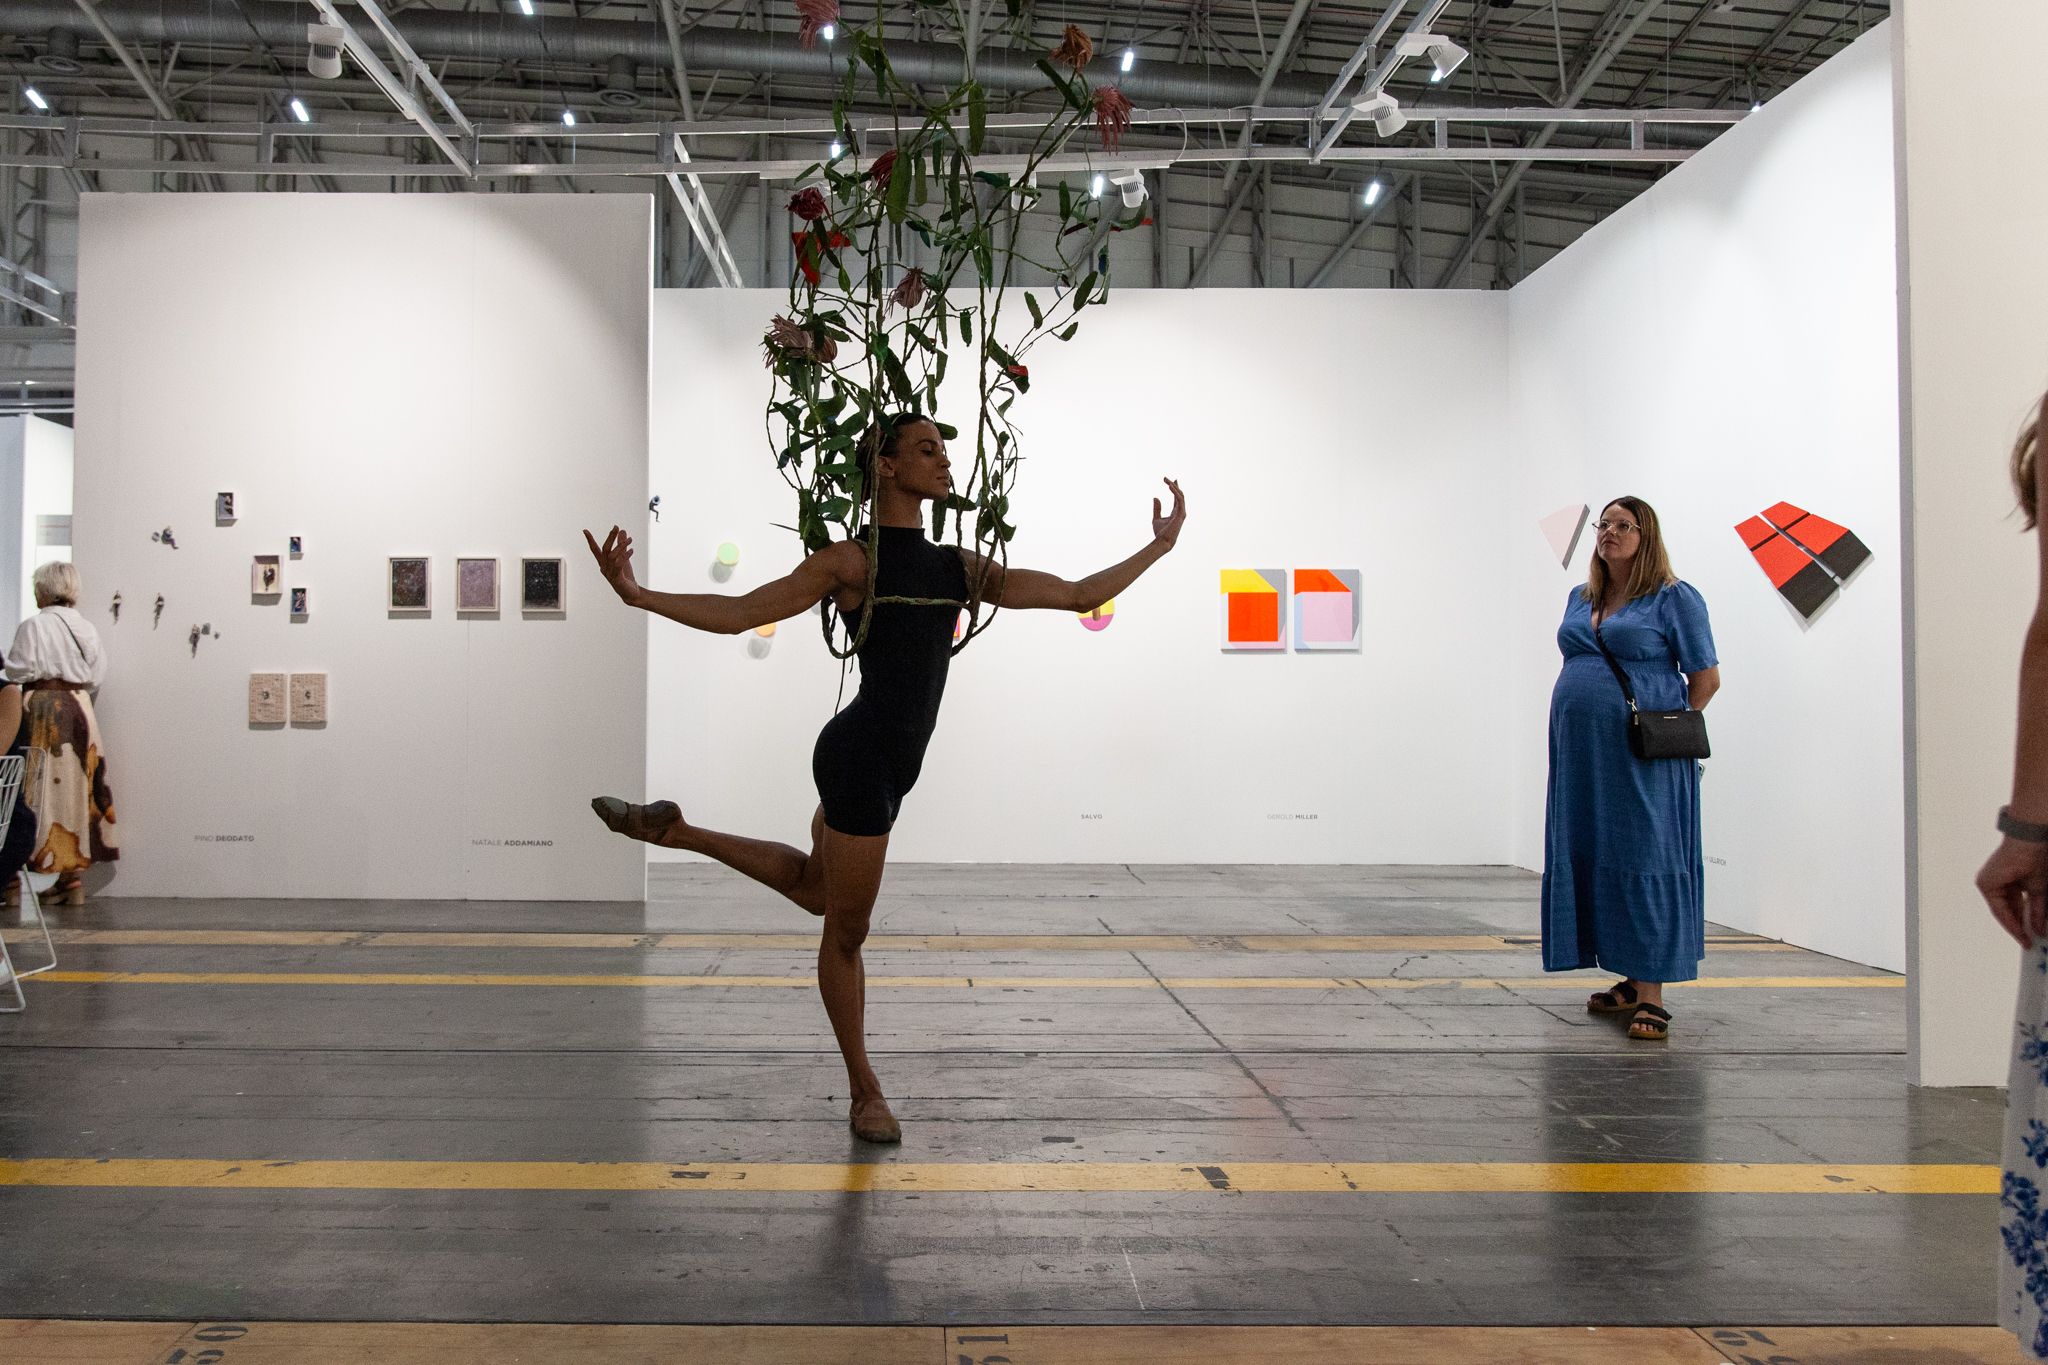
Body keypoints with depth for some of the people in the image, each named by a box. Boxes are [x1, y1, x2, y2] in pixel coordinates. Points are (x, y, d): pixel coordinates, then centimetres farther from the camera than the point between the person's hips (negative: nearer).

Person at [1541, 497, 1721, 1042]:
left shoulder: (1673, 598, -2)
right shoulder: (1580, 599, 17)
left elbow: (1706, 677, -2)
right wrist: (1580, 723, 15)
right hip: (1581, 753, 7)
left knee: (1644, 860, -6)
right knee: (1590, 858, 7)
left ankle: (1651, 996, -2)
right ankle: (1629, 981, 20)